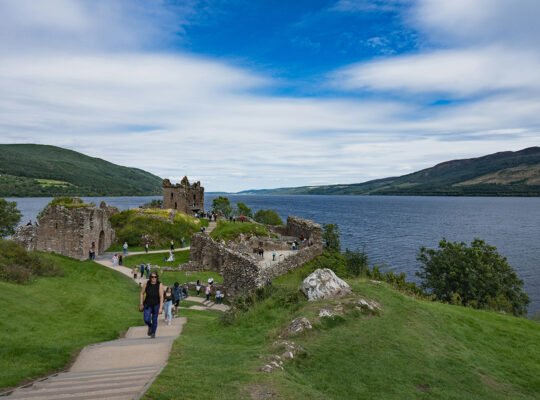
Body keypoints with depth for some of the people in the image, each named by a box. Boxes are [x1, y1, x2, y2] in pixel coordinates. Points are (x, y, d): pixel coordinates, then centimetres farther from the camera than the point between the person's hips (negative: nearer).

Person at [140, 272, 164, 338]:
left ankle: (153, 333, 30)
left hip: (156, 305, -1)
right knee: (146, 319, -9)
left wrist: (161, 308, -19)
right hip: (147, 305, 1)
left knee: (154, 320, 6)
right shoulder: (146, 284, -11)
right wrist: (141, 304, 4)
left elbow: (161, 297, -16)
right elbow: (142, 293, 4)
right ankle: (150, 326, 27)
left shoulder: (160, 285, -16)